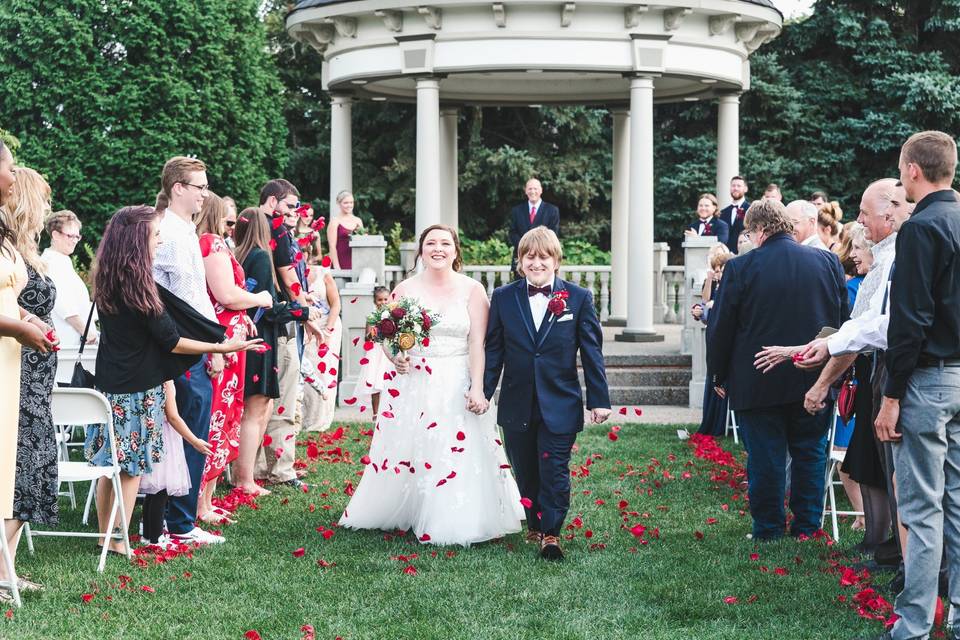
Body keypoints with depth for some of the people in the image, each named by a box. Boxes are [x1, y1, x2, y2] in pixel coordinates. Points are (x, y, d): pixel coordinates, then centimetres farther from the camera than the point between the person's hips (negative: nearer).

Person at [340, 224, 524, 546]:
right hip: (413, 383, 2)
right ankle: (400, 513, 22)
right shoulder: (405, 289, 5)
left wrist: (477, 387, -14)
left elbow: (477, 342, -5)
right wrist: (395, 356, -11)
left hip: (457, 385, -2)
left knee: (457, 454, -5)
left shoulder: (472, 290, 0)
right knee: (403, 450, 5)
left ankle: (455, 523, 8)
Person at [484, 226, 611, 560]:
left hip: (560, 404, -2)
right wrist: (482, 390, -1)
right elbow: (493, 349, 6)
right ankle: (534, 526, 26)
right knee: (525, 472, 11)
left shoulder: (579, 298, 0)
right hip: (517, 405, 2)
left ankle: (551, 533, 7)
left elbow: (592, 352, 1)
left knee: (555, 471, -3)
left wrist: (599, 399, -2)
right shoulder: (503, 298, 4)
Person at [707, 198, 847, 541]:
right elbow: (844, 319, 8)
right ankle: (806, 528, 18)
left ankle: (768, 531, 12)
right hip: (815, 382, 3)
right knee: (810, 454, 14)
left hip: (758, 382, -3)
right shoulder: (827, 262, -1)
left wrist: (719, 374, 7)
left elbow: (720, 328, -6)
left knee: (765, 460, 6)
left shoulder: (740, 268, -11)